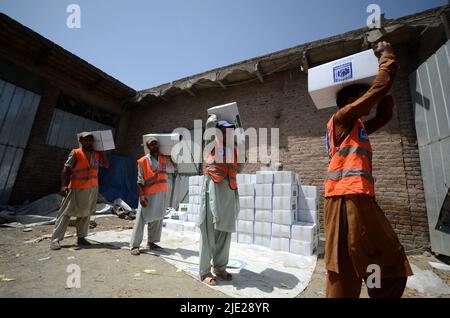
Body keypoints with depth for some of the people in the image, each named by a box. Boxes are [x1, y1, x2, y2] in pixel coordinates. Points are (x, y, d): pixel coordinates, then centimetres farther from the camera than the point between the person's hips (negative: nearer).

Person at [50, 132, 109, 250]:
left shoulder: (97, 154, 7)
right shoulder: (75, 153, -5)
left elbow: (106, 165, 6)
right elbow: (66, 169, -9)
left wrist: (103, 151, 1)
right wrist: (63, 185, -17)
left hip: (93, 188, 5)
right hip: (77, 188, -4)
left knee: (86, 214, 11)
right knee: (66, 213, 2)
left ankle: (81, 238, 22)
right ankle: (55, 240, 12)